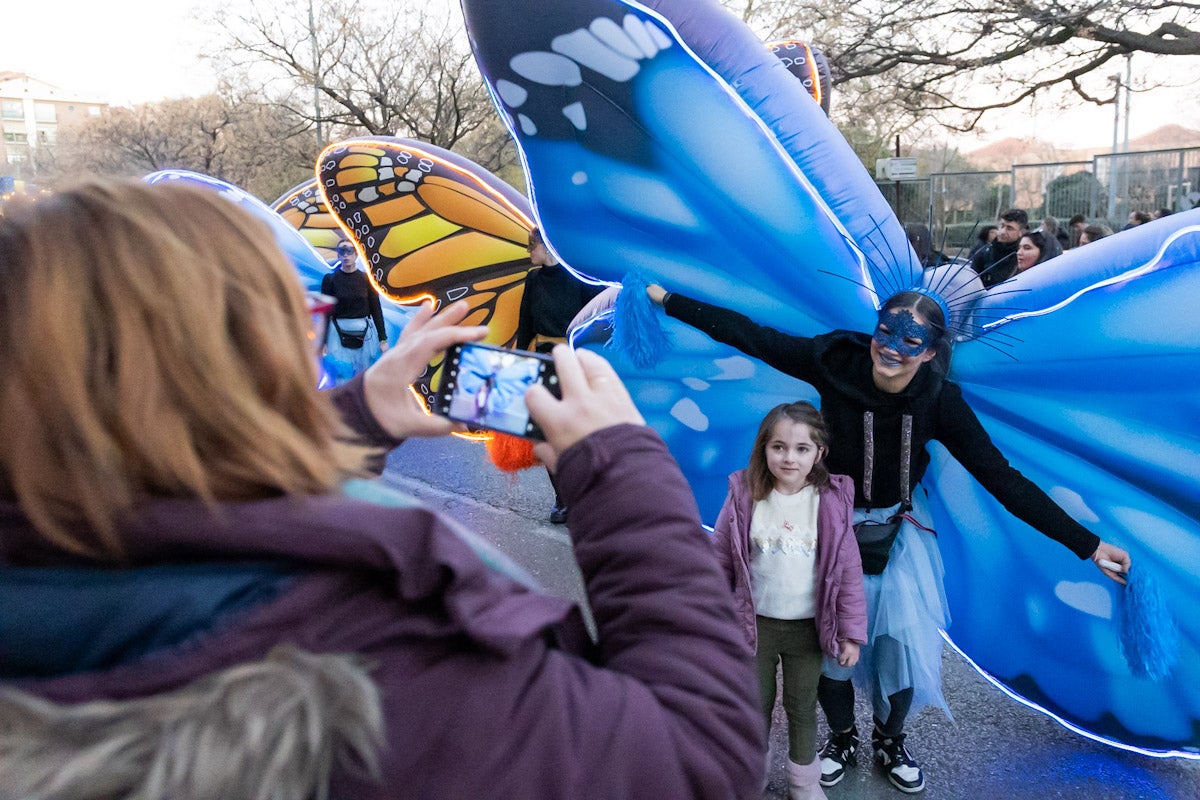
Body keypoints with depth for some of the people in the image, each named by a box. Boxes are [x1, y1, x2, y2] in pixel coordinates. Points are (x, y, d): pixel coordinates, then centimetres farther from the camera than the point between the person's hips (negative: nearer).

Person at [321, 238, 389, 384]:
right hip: (339, 334, -1)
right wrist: (323, 342, -2)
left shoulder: (366, 279, 3)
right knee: (342, 381, -5)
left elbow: (376, 309, 4)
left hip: (364, 333, 2)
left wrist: (383, 339, 0)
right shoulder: (330, 279, 0)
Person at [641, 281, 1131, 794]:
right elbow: (752, 336, -16)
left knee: (904, 638, 2)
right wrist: (666, 299, -14)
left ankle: (890, 742, 33)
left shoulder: (939, 401, -19)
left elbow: (1002, 478, -17)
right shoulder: (837, 363, -22)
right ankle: (842, 739, 36)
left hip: (896, 531, 1)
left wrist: (1086, 544, -18)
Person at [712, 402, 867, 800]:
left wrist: (851, 632, -5)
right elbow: (720, 562, -4)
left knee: (802, 707, 18)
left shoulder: (832, 501, -13)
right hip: (755, 623, 0)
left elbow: (848, 570, -7)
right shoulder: (745, 496, -14)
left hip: (808, 627, 0)